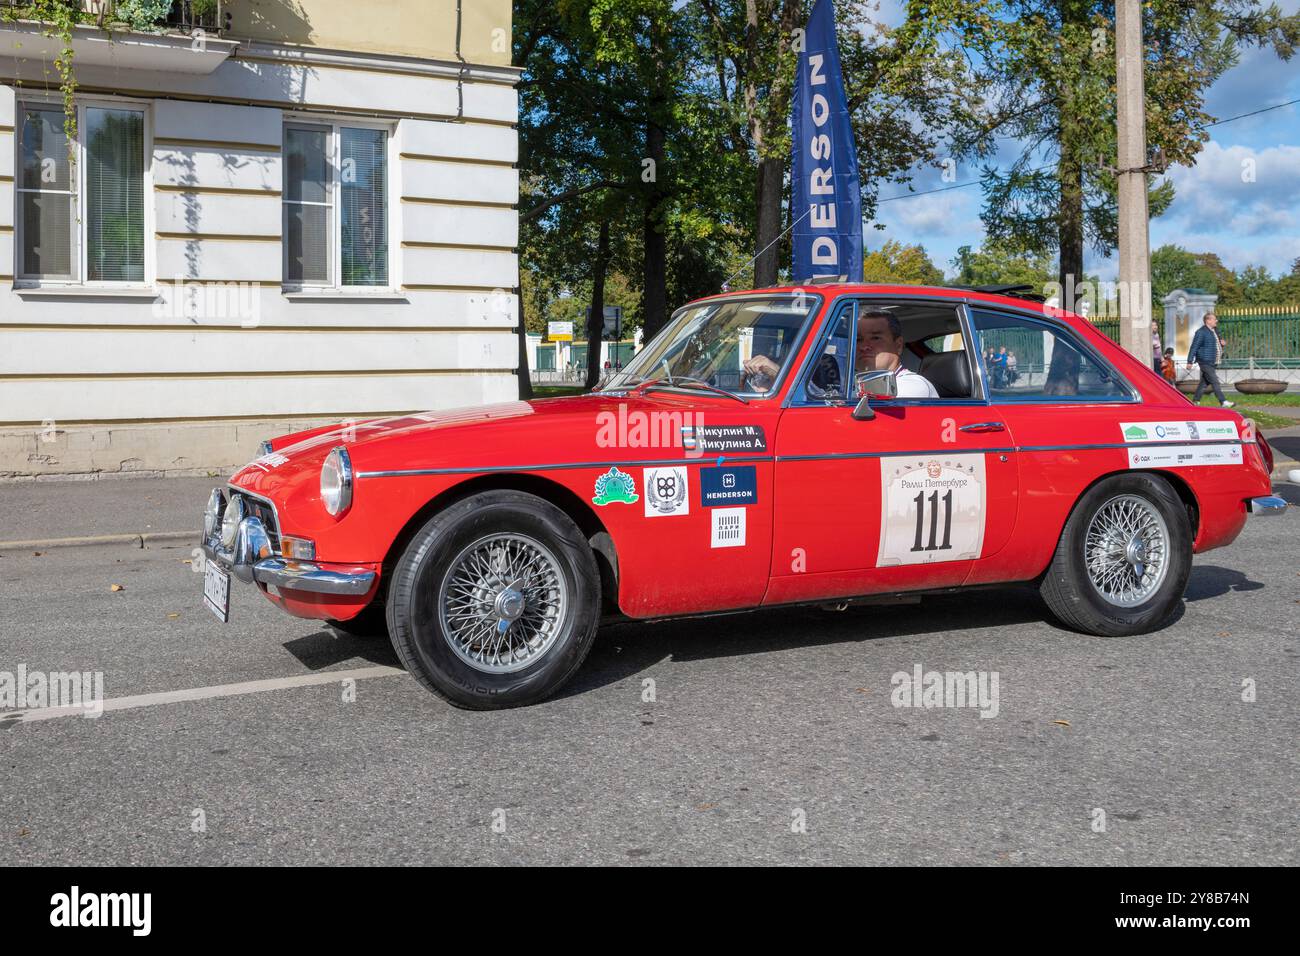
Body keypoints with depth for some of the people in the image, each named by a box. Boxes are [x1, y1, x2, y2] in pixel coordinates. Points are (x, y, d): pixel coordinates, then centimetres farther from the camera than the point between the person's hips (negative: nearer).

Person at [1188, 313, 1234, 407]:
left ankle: (1195, 401, 21)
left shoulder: (1215, 331, 16)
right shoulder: (1201, 332, -12)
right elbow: (1194, 347, -14)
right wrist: (1190, 361, -17)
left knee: (1205, 382, 12)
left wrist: (1221, 343, 6)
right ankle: (1223, 402, -11)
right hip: (1206, 362, -9)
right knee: (1215, 382, -10)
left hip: (1213, 363, 9)